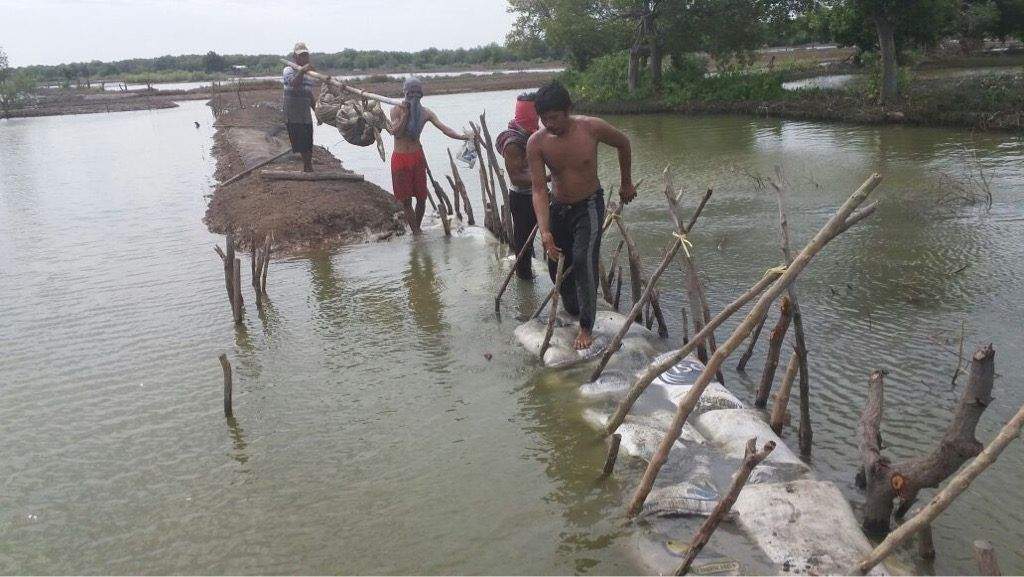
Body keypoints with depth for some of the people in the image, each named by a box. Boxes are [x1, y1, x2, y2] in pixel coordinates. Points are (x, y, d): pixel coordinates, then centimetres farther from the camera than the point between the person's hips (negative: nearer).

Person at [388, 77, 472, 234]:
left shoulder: (425, 112, -1)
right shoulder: (397, 110, -6)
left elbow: (443, 128, -13)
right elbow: (396, 133, -18)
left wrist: (461, 136, -27)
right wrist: (406, 114, -21)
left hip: (417, 156, 2)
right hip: (400, 158, -2)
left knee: (421, 197, 6)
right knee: (406, 200, 0)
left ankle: (417, 230, 25)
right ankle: (416, 233, 8)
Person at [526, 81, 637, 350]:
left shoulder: (592, 128, -20)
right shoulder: (536, 143, -17)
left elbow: (623, 143, 1)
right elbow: (539, 190, -21)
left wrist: (626, 184, 9)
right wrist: (545, 232, -33)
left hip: (589, 206, -3)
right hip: (558, 207, 3)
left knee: (583, 261, -19)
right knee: (557, 265, 10)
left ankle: (586, 327, -7)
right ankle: (573, 312, 36)